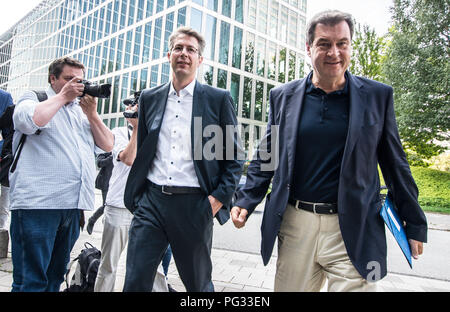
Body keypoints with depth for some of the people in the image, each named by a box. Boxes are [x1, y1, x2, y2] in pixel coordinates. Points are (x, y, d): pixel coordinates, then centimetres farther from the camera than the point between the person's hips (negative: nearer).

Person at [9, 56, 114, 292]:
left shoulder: (81, 110, 22)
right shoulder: (34, 98, 8)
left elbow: (107, 145, 14)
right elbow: (29, 120, -16)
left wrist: (91, 113, 4)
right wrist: (62, 96, -5)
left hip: (73, 206, 6)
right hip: (38, 202, -6)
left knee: (55, 277, 14)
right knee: (31, 280, -4)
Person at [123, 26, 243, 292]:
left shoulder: (219, 99, 1)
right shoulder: (150, 98, 12)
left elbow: (234, 157, 2)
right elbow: (142, 151, 17)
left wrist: (219, 198, -7)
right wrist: (136, 197, 11)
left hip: (194, 206, -2)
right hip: (151, 201, 3)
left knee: (199, 284, 14)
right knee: (135, 282, 3)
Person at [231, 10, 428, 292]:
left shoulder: (378, 96, 1)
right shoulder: (283, 96, 4)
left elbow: (394, 162, 5)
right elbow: (267, 156, 9)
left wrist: (414, 223, 8)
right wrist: (246, 201, -1)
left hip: (353, 232, -1)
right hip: (294, 225, 2)